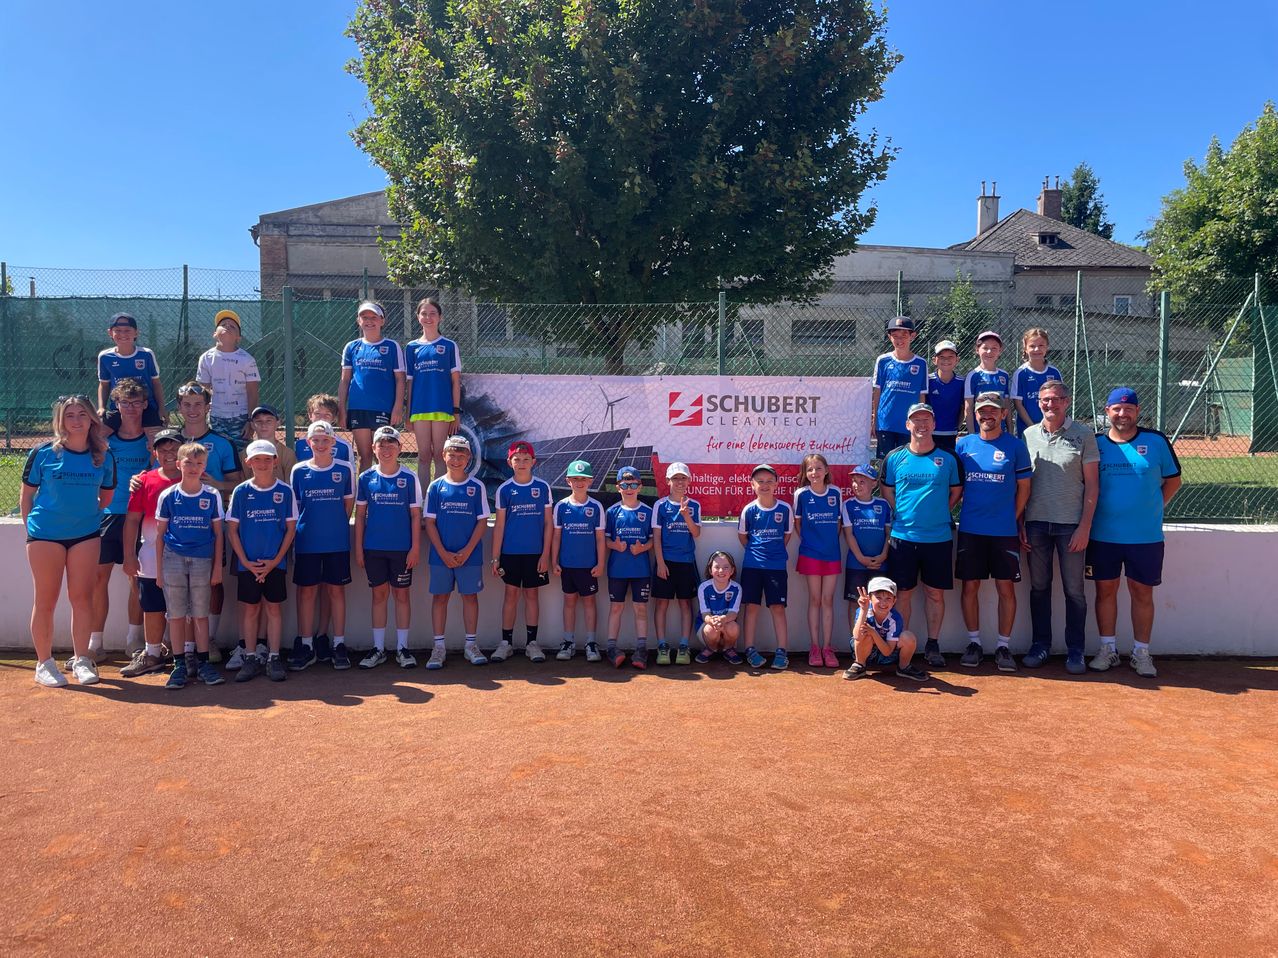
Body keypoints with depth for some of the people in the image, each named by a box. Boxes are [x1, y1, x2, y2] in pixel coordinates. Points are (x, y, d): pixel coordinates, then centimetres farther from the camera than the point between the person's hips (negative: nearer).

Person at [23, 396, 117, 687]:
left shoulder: (104, 456, 2)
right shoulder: (43, 452, -4)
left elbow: (107, 495, 14)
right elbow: (27, 494, 4)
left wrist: (88, 513, 8)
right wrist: (32, 526, 3)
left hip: (86, 534, 2)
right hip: (44, 534, -2)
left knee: (82, 597, 4)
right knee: (46, 600, 4)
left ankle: (81, 660, 15)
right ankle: (44, 663, 14)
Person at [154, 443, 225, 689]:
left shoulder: (212, 496, 2)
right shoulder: (167, 496, 2)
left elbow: (218, 534, 6)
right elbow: (160, 534, 5)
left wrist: (217, 567, 2)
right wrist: (159, 570, 2)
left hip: (202, 560, 0)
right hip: (173, 559, 0)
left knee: (201, 614, 5)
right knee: (176, 615, 4)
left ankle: (202, 662, 12)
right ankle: (180, 664, 11)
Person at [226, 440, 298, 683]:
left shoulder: (285, 491, -1)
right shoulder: (241, 491, 0)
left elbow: (291, 528, 0)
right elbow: (232, 529, 2)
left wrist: (275, 560, -8)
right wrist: (245, 561, -7)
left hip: (275, 562, 0)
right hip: (247, 563, 1)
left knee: (274, 608, 5)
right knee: (250, 609, 7)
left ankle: (273, 659, 13)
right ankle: (249, 659, 17)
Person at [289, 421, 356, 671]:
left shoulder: (345, 469, 2)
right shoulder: (299, 470, 3)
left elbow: (349, 503, 8)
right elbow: (293, 507, 9)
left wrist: (335, 526, 2)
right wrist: (306, 527, 2)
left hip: (337, 542, -1)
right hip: (306, 542, 1)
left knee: (336, 591, 5)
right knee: (306, 592, 5)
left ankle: (339, 645, 11)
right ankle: (306, 646, 13)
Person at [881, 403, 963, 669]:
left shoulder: (948, 459, 3)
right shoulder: (895, 458, 4)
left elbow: (957, 492, 11)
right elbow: (887, 491, 11)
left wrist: (938, 513, 2)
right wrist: (902, 516, 2)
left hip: (939, 537, 0)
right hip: (903, 536, 0)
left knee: (935, 593, 6)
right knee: (903, 592, 5)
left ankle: (933, 645, 17)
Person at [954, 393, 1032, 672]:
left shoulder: (1015, 446, 2)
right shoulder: (963, 445, 5)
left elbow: (1024, 486, 6)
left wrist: (1013, 518, 2)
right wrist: (955, 514, 3)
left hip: (1005, 531, -1)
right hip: (970, 529, 1)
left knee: (1006, 587, 2)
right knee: (970, 586, 4)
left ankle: (1004, 646, 12)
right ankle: (974, 642, 17)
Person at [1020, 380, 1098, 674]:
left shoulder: (1083, 435, -1)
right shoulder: (1028, 435, 6)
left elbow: (1091, 483, -2)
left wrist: (1085, 526, -9)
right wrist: (1018, 525, 4)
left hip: (1071, 524, -2)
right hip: (1036, 522, 3)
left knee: (1074, 590, 3)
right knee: (1039, 587, 10)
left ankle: (1075, 650, 14)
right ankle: (1040, 644, 21)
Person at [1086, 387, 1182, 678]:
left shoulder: (1156, 441, 1)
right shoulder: (1095, 444, 2)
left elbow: (1173, 480, 8)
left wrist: (1153, 508, 0)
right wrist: (1088, 518, 1)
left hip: (1146, 535, -1)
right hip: (1103, 534, 1)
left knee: (1142, 593, 6)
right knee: (1105, 590, 7)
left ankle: (1141, 653, 17)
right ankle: (1108, 649, 19)